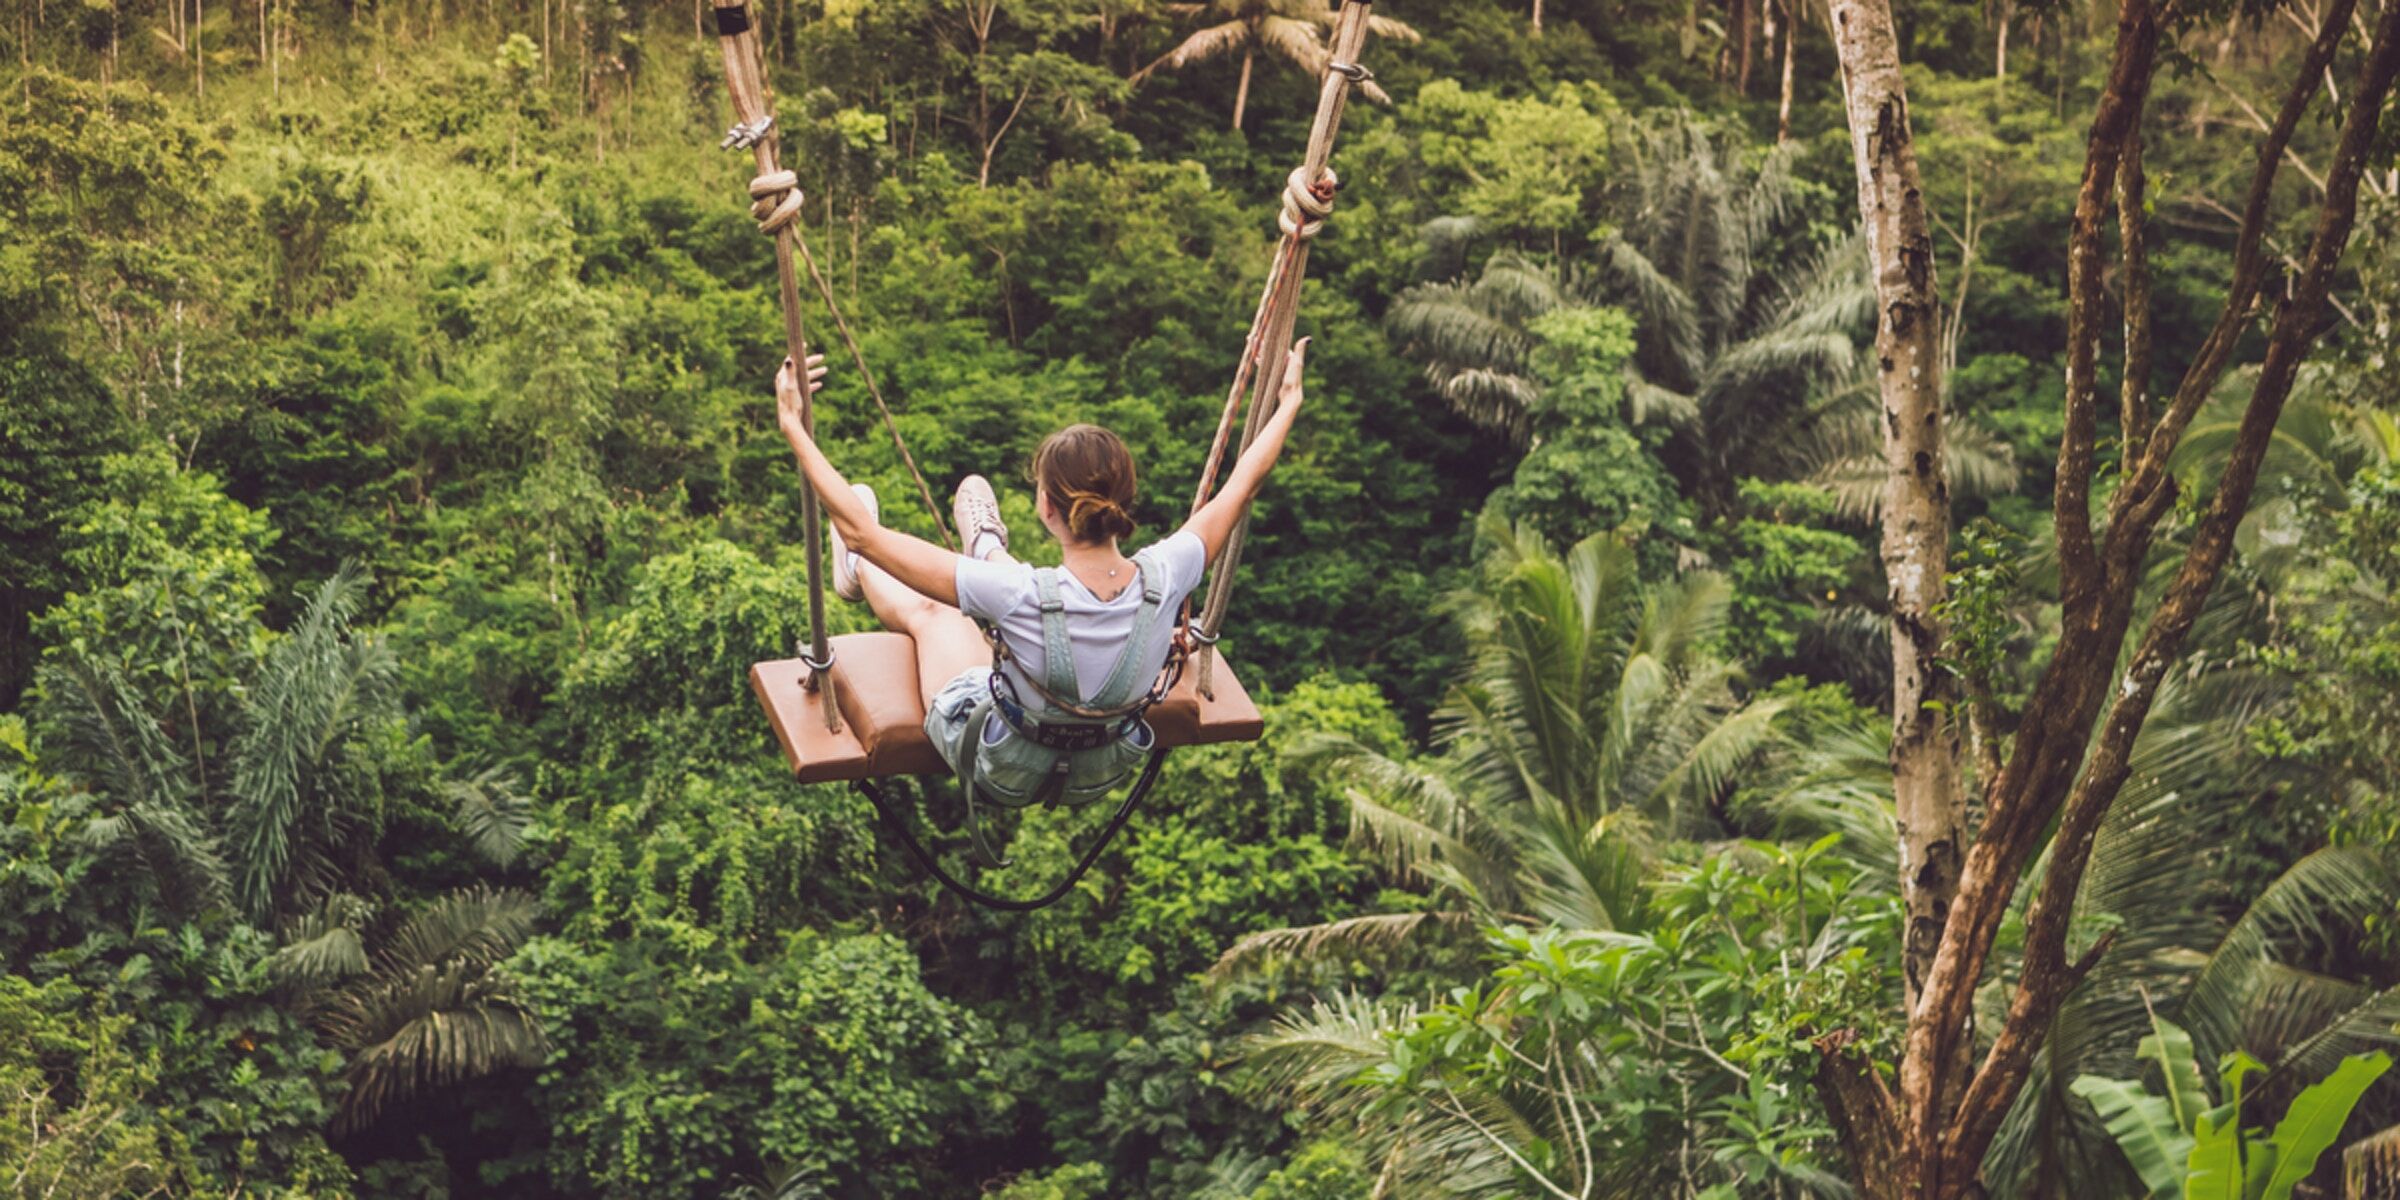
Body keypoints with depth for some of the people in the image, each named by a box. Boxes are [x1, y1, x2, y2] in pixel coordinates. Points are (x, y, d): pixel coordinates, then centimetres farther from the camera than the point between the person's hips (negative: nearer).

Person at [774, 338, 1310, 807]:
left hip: (1001, 775, -3)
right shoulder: (1163, 579, -29)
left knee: (926, 610, 25)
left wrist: (793, 425, -25)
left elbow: (862, 531, -33)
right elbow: (1242, 485, -9)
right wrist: (1289, 402, 6)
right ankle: (988, 551, 61)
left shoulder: (1021, 596, -39)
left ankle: (857, 573, 59)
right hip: (1103, 775, 3)